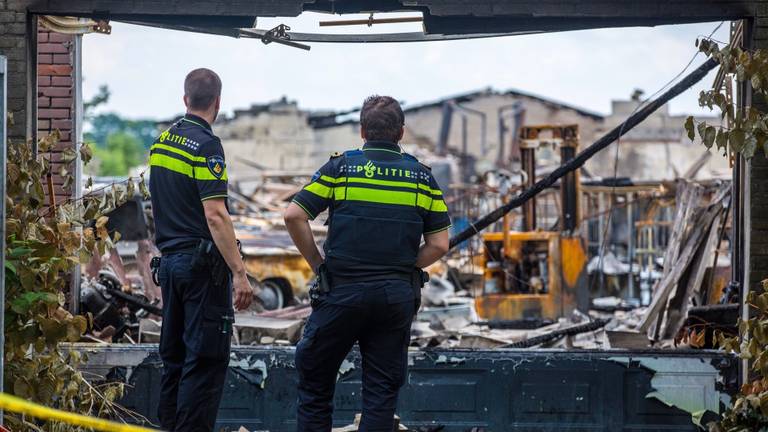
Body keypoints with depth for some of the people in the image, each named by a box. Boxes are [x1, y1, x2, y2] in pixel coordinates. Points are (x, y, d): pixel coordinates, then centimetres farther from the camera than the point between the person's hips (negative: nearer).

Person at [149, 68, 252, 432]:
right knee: (207, 360, -6)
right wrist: (239, 272, -22)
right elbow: (215, 215, -21)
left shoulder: (161, 142, 11)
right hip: (203, 264, -8)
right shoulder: (206, 145, -14)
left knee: (174, 355, 13)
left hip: (169, 259, 8)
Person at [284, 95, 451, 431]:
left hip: (342, 291, -2)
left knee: (315, 381, 12)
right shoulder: (422, 176, 6)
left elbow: (293, 216, -6)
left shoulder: (340, 167, 0)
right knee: (382, 391, 6)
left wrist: (317, 264, 4)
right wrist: (402, 269, 13)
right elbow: (439, 244, 3)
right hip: (398, 296, 2)